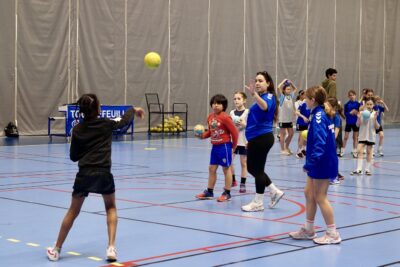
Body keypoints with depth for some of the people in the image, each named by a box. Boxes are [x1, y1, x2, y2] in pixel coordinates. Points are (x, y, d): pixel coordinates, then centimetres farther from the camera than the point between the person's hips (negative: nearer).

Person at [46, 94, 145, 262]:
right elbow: (124, 122, 22)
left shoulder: (77, 129, 4)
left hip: (84, 174, 1)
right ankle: (111, 248, 7)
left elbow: (74, 157, 10)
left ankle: (56, 250, 21)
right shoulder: (106, 124, 0)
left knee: (73, 212, 15)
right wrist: (133, 110, 40)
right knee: (111, 208, 21)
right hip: (103, 174, -1)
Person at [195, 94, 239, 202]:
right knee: (212, 168, 12)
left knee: (226, 168, 2)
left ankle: (227, 193, 10)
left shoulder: (225, 117, -17)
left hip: (224, 146, -7)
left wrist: (234, 145, -3)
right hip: (214, 146, 7)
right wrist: (203, 135, -1)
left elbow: (234, 132, -12)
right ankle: (209, 192, 22)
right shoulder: (210, 117, 5)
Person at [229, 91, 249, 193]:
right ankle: (232, 180, 16)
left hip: (244, 141, -3)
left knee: (243, 163, 4)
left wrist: (243, 124, -22)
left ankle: (243, 184, 11)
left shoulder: (247, 112, -5)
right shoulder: (232, 112, 6)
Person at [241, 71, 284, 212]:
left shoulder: (269, 96, -12)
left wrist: (254, 94, -54)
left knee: (257, 169, -1)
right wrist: (250, 139, 23)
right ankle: (275, 192, 23)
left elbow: (265, 106, -37)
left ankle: (258, 202, 10)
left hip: (262, 138, -9)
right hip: (255, 138, 9)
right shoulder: (260, 98, 15)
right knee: (252, 168, 14)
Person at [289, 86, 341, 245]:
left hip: (322, 164, -10)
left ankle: (333, 234, 7)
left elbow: (320, 143, -28)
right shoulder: (322, 114, 10)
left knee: (320, 197, -1)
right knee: (309, 193, 16)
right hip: (320, 164, 10)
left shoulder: (319, 117, -19)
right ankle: (308, 230, 25)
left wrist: (310, 163, -29)